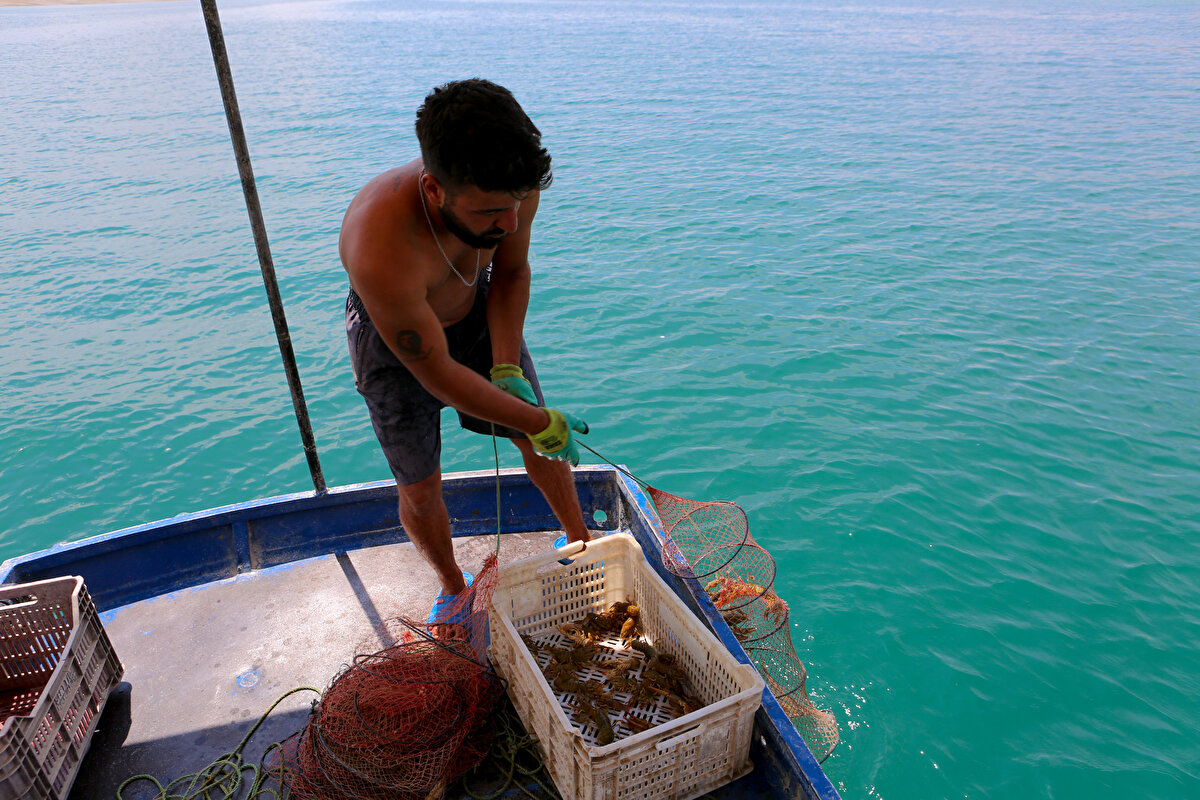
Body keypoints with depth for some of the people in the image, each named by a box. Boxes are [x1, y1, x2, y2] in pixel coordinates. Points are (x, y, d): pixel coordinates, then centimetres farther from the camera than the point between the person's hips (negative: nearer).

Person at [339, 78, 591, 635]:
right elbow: (436, 372, -32)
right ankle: (451, 584, 35)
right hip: (393, 340, -3)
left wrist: (507, 367, -17)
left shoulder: (510, 186, -29)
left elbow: (511, 272, -7)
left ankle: (580, 543, 37)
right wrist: (539, 421, -25)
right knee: (420, 491, 3)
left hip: (477, 311, 4)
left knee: (541, 443, 9)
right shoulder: (381, 251, -44)